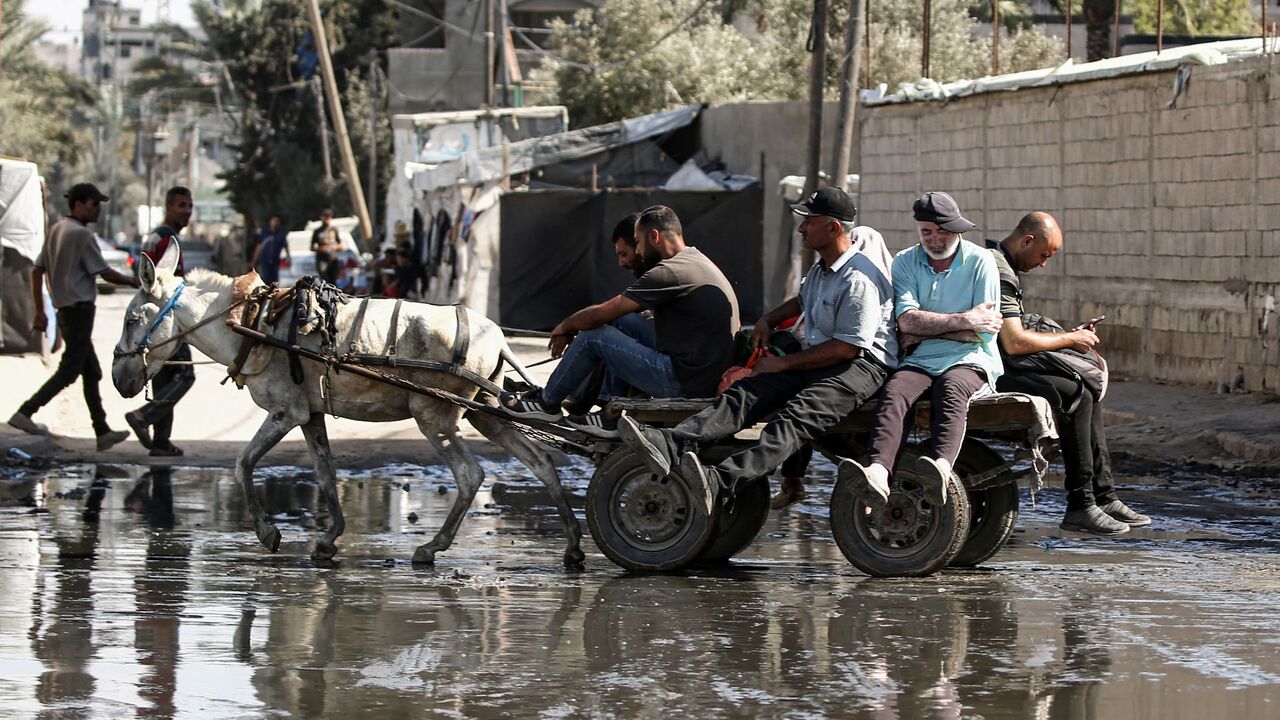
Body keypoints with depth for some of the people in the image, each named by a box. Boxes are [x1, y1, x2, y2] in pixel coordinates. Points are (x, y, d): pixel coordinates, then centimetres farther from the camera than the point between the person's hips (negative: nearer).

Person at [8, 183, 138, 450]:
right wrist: (135, 282, 3)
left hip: (65, 309, 9)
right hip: (79, 307, -9)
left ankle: (103, 432, 13)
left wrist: (39, 311, 14)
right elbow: (104, 273, -12)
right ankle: (25, 413, -12)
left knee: (91, 372, 11)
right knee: (69, 369, -7)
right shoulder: (81, 234, -13)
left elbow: (37, 271, 12)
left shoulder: (56, 230, 12)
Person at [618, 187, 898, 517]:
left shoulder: (858, 279, -14)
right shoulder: (821, 270, 20)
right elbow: (803, 301, 44)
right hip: (815, 362, 10)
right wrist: (768, 320, 24)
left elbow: (847, 348, -19)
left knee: (797, 415, -36)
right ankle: (669, 445, -40)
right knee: (745, 392, -16)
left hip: (861, 366, -9)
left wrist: (783, 364, -13)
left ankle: (720, 481, -61)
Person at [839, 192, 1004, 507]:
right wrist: (963, 320, -10)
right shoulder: (906, 262, 12)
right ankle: (878, 472, -58)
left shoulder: (980, 262, 3)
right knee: (895, 390, -32)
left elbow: (982, 332, -4)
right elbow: (907, 321, -2)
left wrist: (923, 329, -1)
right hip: (920, 362, 3)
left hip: (971, 361, -2)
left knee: (951, 390, -38)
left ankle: (941, 467, -67)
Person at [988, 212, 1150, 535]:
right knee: (1075, 397, -21)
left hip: (1002, 367, 11)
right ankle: (1080, 506, -19)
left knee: (1088, 394, 10)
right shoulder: (1000, 274, -17)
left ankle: (1103, 496, 7)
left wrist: (1068, 336, 11)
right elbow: (1014, 342, -24)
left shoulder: (1000, 265, 19)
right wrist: (1069, 339, -11)